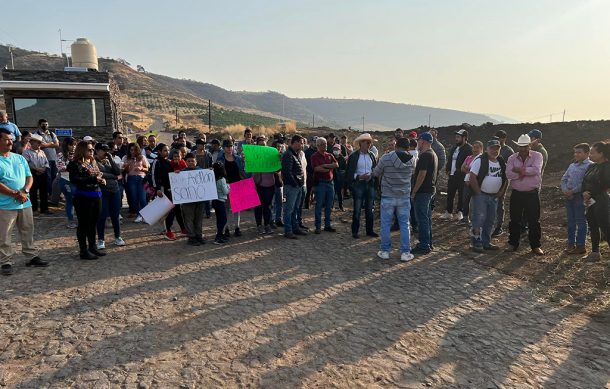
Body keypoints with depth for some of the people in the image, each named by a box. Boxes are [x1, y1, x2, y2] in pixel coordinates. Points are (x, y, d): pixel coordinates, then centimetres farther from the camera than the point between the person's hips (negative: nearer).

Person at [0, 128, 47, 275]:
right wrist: (16, 194, -17)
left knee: (28, 232, 14)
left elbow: (29, 177, 10)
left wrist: (24, 191, -8)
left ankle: (32, 256, 24)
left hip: (25, 203, 6)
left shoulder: (20, 158, 11)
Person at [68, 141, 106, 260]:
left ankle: (93, 247, 26)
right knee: (84, 224, 0)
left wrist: (101, 180, 5)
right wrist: (93, 179, -26)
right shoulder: (76, 164, -9)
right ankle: (84, 251, 8)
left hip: (96, 196, 8)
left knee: (93, 223, 14)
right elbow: (74, 180, -22)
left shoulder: (93, 162, 14)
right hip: (83, 197, -8)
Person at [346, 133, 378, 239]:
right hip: (358, 184, -4)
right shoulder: (353, 156, -5)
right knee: (357, 209, 0)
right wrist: (359, 176, -18)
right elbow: (349, 173, -6)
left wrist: (371, 176, -8)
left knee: (369, 209, 11)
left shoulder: (371, 155, 8)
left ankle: (369, 230, 21)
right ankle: (355, 231, 10)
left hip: (370, 184, 4)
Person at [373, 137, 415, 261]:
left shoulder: (386, 158, -11)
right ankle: (405, 252, 13)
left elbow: (376, 173, 1)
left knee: (385, 224, 8)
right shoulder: (412, 160, -2)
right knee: (404, 225, 9)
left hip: (388, 197, -2)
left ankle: (385, 251, 15)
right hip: (404, 197, 2)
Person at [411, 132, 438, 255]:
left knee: (422, 218, -5)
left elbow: (422, 175, -21)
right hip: (430, 189, 10)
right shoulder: (433, 154, 15)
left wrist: (414, 192, -17)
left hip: (423, 191, -10)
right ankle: (428, 243, 24)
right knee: (427, 218, 16)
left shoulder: (425, 155, -17)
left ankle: (424, 246, 0)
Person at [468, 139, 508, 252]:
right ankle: (477, 243, 2)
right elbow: (472, 177, -17)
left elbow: (506, 177, 18)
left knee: (490, 221, 12)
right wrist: (478, 192, -15)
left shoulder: (502, 162, 9)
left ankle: (486, 243, 24)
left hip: (494, 196, 7)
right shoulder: (480, 160, -12)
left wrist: (502, 191, 6)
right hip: (480, 195, -7)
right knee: (479, 219, -6)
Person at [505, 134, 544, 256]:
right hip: (516, 194, 2)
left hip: (532, 194, -2)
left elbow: (536, 170, -21)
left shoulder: (537, 156, -3)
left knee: (534, 221, 6)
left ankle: (535, 246, 19)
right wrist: (526, 172, -17)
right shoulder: (512, 158, 3)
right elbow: (509, 174, -12)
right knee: (514, 220, 10)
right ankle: (513, 244, 23)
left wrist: (519, 170, -17)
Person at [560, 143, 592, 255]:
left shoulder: (590, 166, -7)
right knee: (571, 222, 12)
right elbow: (563, 179, 13)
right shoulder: (572, 165, 15)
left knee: (581, 222, 1)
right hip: (569, 196, 7)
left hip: (580, 196, -7)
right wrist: (565, 190, -4)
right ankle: (571, 244, 20)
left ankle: (580, 246, 9)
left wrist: (573, 191, -17)